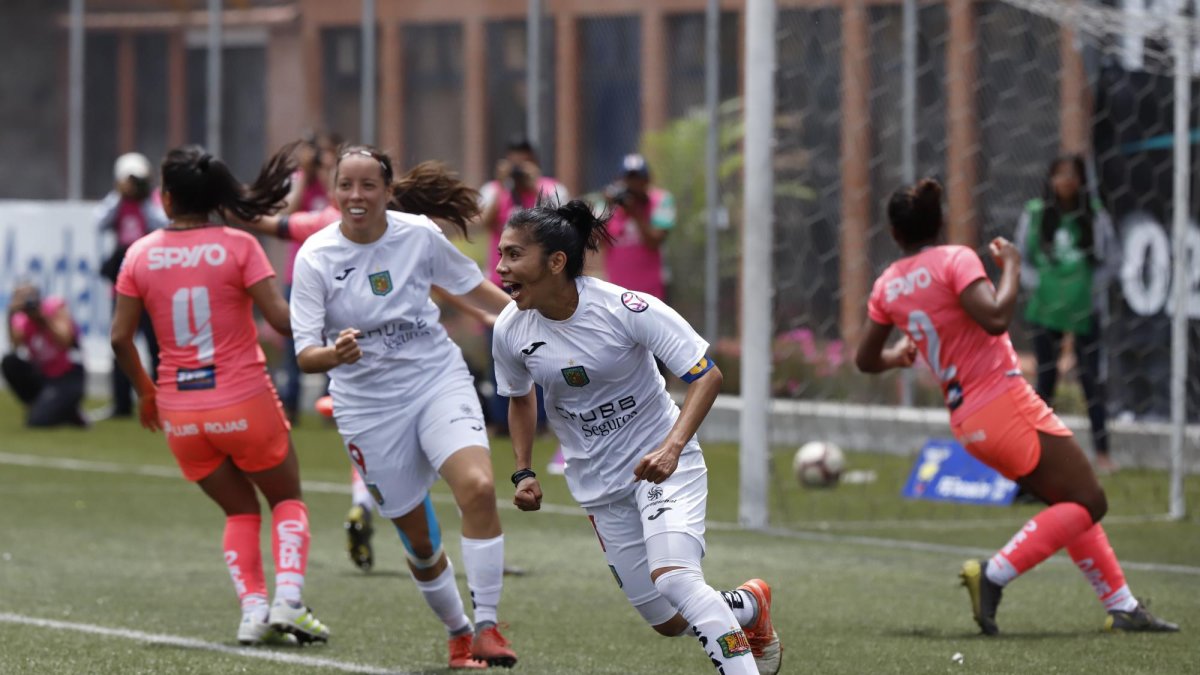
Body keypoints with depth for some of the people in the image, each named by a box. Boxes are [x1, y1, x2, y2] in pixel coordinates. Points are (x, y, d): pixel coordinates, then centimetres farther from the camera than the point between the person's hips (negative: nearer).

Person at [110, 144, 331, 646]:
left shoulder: (140, 254, 1)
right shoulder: (238, 247, -8)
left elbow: (120, 338, 1)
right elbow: (281, 319, -15)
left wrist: (145, 391, 16)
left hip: (180, 411, 3)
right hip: (245, 402, -3)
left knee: (240, 512, 19)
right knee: (287, 501, 16)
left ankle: (253, 609, 0)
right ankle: (288, 600, -5)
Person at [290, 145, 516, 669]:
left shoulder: (420, 234, -8)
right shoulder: (315, 258, -12)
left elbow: (470, 284, 11)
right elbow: (305, 353, -14)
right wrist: (334, 355, -36)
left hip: (440, 380, 0)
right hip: (369, 405, 0)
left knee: (478, 488, -25)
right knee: (418, 538, 5)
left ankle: (487, 627, -15)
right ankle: (457, 632, 31)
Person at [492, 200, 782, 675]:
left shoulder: (625, 308, -23)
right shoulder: (510, 331, -8)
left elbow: (706, 374, -19)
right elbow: (519, 398, 14)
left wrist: (672, 447, -32)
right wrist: (524, 472, 3)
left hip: (662, 462, -5)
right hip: (598, 484, 5)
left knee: (672, 577, -30)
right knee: (669, 622, 5)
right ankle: (750, 607, 36)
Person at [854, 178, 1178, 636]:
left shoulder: (887, 287, 9)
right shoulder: (955, 260, -11)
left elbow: (867, 360, 18)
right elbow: (995, 318, -26)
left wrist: (899, 354, 40)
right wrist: (1011, 267, -9)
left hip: (967, 422, 8)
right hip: (1005, 405, -8)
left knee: (1073, 506, 17)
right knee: (1087, 503, -6)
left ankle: (1122, 607, 12)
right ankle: (994, 575, -19)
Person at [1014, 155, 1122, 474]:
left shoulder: (1095, 217, -2)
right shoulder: (1035, 215, 0)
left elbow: (1112, 259, 5)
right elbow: (1020, 258, 9)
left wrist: (1094, 288, -5)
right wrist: (1036, 286, -4)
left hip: (1085, 311, -1)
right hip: (1046, 310, 1)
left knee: (1093, 379, -1)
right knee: (1046, 377, 6)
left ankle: (1102, 452, 4)